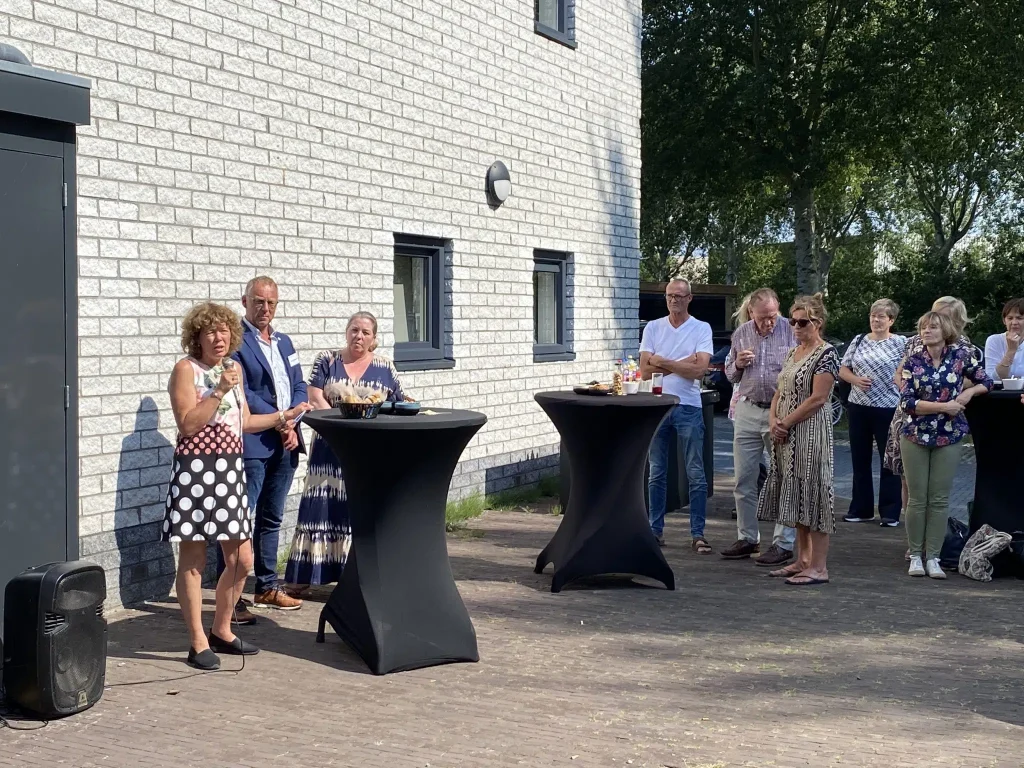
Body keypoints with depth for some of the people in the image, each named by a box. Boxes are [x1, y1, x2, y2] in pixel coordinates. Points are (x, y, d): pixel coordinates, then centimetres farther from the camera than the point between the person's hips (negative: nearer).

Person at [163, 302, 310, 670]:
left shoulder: (234, 368, 14)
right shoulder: (186, 369, -6)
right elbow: (187, 424, -15)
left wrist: (284, 416, 19)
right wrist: (219, 391, -18)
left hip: (230, 468, 7)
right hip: (196, 468, -7)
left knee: (241, 560, 8)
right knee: (193, 560, -1)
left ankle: (222, 631, 25)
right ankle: (198, 643, 6)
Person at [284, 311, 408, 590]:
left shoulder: (385, 368, 6)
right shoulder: (327, 361, 4)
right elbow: (315, 398, -5)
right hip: (331, 450, 0)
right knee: (322, 508, 0)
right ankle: (302, 577, 6)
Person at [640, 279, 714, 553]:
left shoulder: (701, 329, 1)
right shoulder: (653, 328, 7)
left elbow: (699, 370, -12)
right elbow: (645, 369, -2)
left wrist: (662, 362, -9)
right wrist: (682, 364, -8)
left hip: (688, 407, -2)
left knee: (696, 475, -1)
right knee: (656, 473, 8)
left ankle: (698, 534, 3)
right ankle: (656, 530, 16)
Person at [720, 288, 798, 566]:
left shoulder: (791, 331, -5)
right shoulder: (741, 334, 8)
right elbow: (730, 374, 17)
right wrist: (738, 365, -4)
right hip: (747, 412, 5)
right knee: (744, 479, 9)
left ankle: (783, 543, 6)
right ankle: (747, 538, 21)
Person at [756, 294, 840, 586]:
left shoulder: (826, 354, -10)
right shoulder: (792, 353, 15)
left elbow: (817, 398, -17)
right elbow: (780, 392, 16)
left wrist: (785, 424, -15)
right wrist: (773, 422, -2)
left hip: (811, 435, -9)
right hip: (786, 438, 9)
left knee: (812, 494, -6)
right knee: (795, 497, 12)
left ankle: (818, 567, -3)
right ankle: (802, 560, 21)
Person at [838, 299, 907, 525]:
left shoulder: (901, 343, -3)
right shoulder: (858, 341, 9)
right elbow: (842, 370, 11)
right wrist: (855, 380, -7)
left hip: (888, 409, -5)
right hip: (858, 407, 5)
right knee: (860, 460, 11)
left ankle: (890, 512, 8)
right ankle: (861, 509, 21)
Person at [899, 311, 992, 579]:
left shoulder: (962, 354, -2)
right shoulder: (914, 361, -2)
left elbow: (986, 382, 10)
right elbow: (907, 401, -9)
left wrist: (969, 392, -11)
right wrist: (943, 406, -18)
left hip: (949, 436, 0)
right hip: (916, 435, 0)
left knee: (939, 499, 3)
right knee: (917, 498, 3)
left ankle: (932, 557, 10)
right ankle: (915, 555, 13)